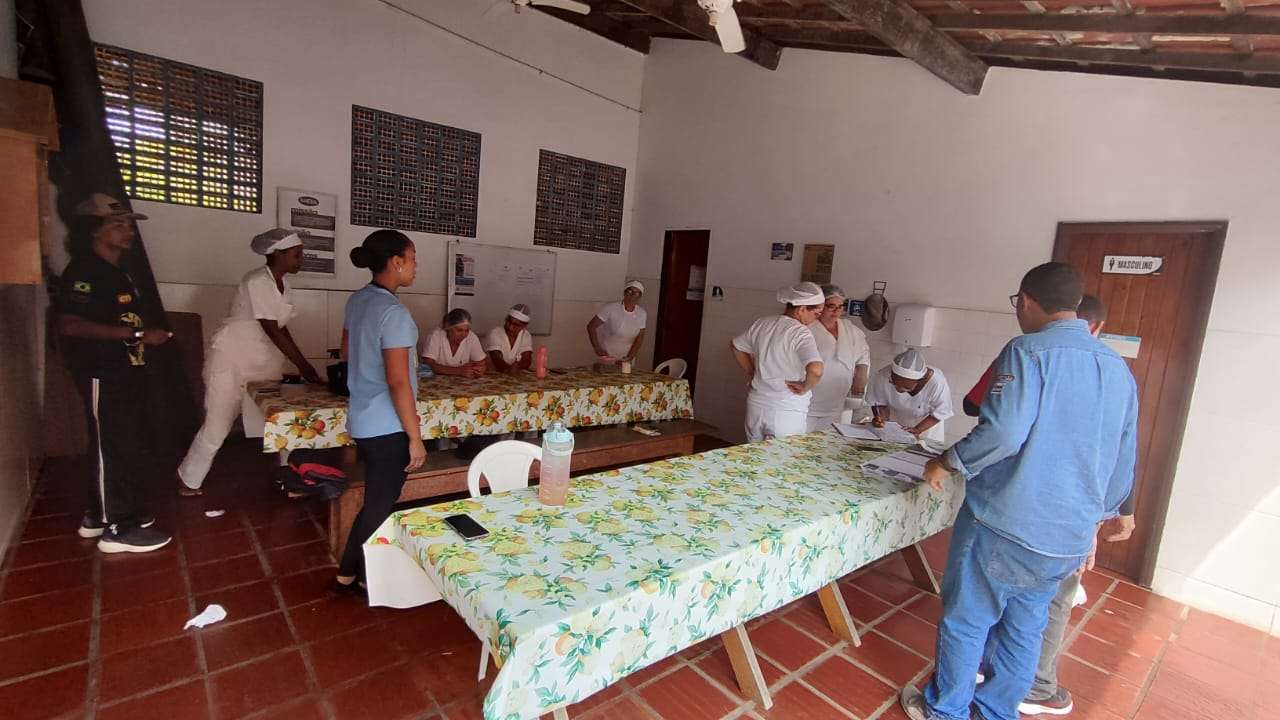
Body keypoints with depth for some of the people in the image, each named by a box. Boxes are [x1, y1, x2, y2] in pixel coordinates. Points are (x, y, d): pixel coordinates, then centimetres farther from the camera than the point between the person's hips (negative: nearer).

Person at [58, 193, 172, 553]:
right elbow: (70, 324, -25)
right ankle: (117, 528, 5)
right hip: (103, 376, -10)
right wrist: (136, 334, -24)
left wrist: (149, 334, 11)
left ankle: (100, 515, 29)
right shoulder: (84, 271, -13)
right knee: (114, 448, -4)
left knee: (127, 446, 15)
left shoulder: (116, 272, 16)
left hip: (126, 374, 10)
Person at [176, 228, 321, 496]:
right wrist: (303, 365, -23)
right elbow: (272, 330, -24)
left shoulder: (283, 284, 3)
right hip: (231, 357, -7)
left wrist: (303, 364, 0)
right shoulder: (257, 282, -21)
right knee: (218, 424, 1)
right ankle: (189, 480, 22)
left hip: (263, 360, 8)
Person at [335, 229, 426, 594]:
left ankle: (348, 574, 36)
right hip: (387, 427, -9)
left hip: (362, 422, 9)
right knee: (380, 507, 8)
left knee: (376, 501, 23)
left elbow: (346, 352, 20)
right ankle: (367, 581, 26)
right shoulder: (394, 312, -22)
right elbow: (397, 382, -23)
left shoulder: (357, 300, 5)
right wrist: (415, 437, -17)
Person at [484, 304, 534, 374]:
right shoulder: (494, 334, -9)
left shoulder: (526, 336, 1)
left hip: (517, 375, 3)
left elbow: (527, 360, -9)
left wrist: (517, 366, -29)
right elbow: (497, 360, -19)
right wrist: (509, 369, -37)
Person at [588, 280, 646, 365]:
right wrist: (597, 349, -21)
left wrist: (630, 357, -13)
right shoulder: (611, 309, -19)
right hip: (607, 355, -3)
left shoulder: (642, 314, -8)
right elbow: (591, 326, -16)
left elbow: (639, 338, -4)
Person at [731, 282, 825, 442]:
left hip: (756, 404, 6)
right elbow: (816, 370, -32)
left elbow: (735, 346, 18)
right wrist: (805, 388, -13)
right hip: (787, 411, -6)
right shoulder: (801, 332, -17)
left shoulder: (762, 323, 3)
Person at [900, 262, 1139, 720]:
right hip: (1069, 542, 7)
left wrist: (945, 463, -11)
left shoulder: (1029, 351, -15)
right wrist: (1093, 522, 26)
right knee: (1024, 631, 21)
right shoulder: (1119, 369, 8)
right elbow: (1123, 468, 15)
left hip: (1004, 527, -7)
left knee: (965, 622, 11)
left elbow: (1003, 432, -26)